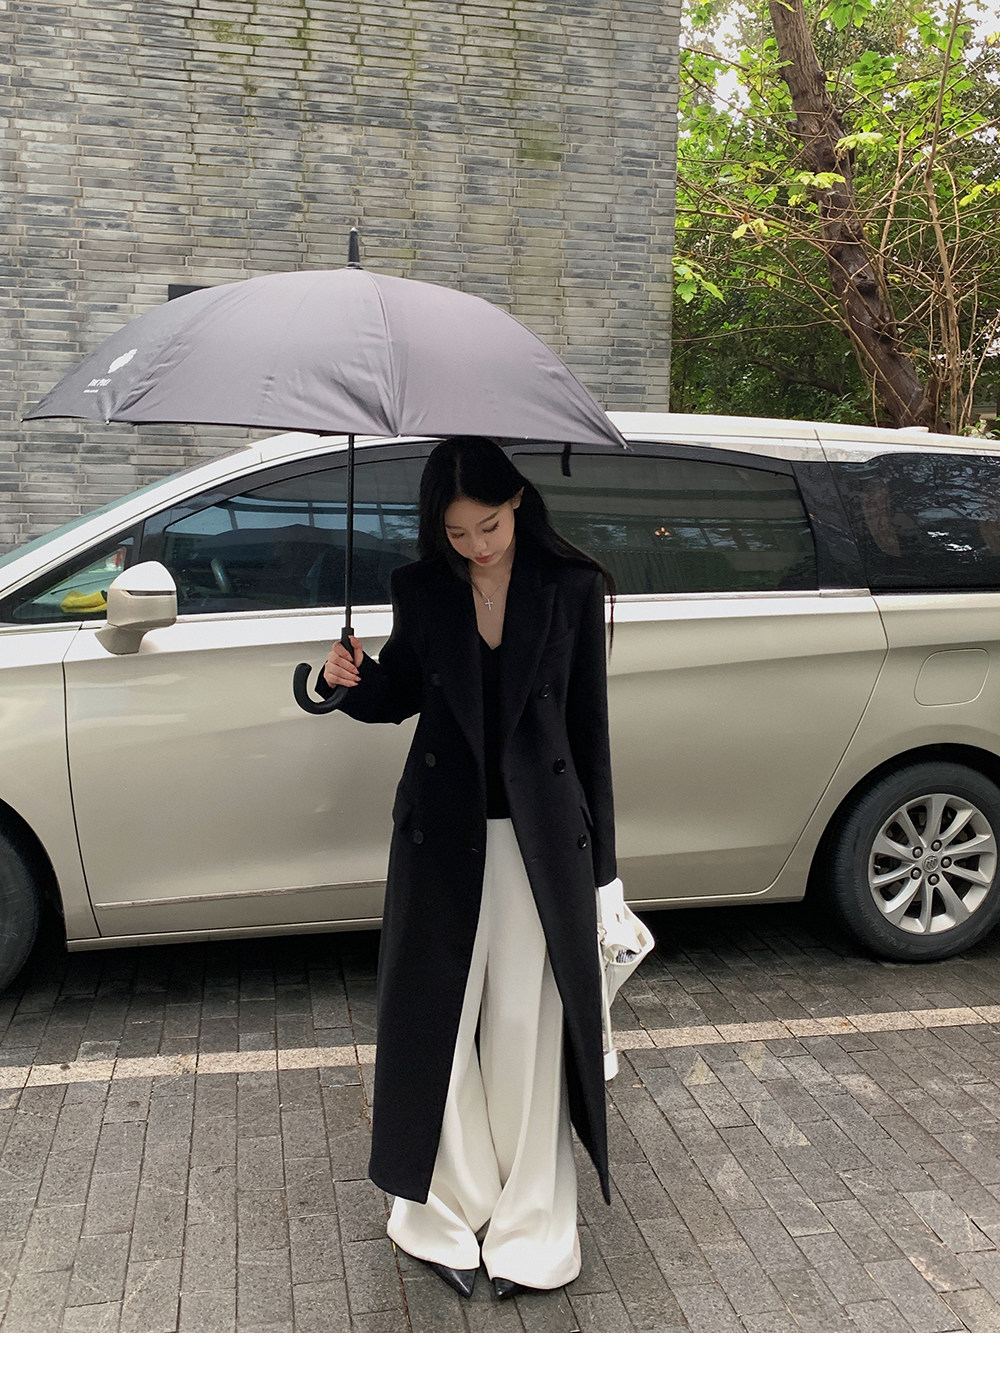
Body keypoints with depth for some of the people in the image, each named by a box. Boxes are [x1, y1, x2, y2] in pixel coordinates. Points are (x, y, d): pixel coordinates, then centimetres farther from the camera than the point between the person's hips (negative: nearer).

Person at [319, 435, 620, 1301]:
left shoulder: (571, 588, -3)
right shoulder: (423, 590, 2)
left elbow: (589, 722, 0)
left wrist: (597, 861, 0)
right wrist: (354, 682, -11)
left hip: (540, 831, -1)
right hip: (444, 831, 2)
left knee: (524, 1025, 5)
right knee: (443, 1022, 7)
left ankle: (529, 1228, 21)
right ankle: (452, 1213, 25)